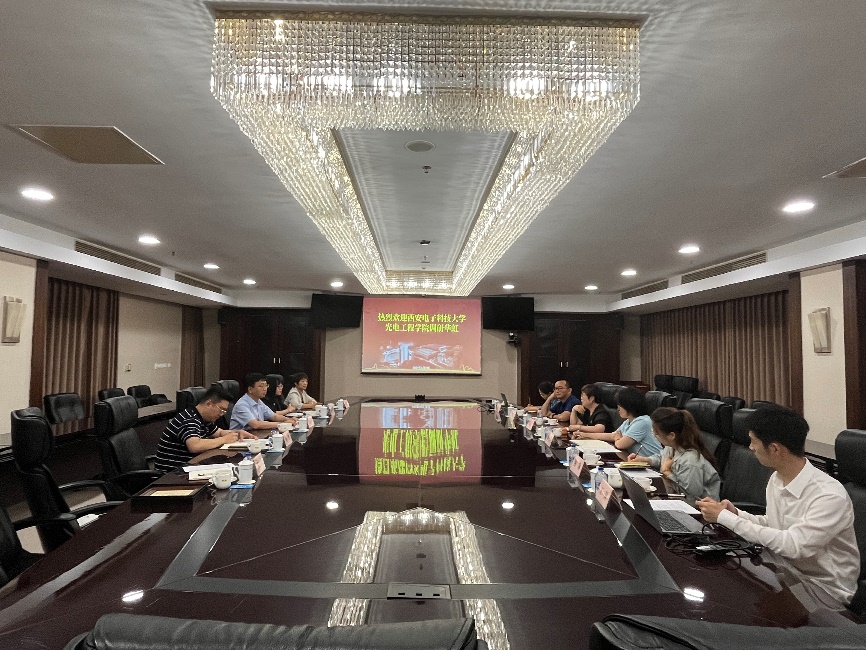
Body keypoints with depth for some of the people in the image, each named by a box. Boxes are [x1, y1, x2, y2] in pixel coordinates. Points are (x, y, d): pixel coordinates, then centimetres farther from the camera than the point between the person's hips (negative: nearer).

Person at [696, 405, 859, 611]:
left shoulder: (829, 496, -26)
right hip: (789, 569, 6)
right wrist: (737, 515, -11)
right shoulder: (777, 479, -1)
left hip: (824, 588, -6)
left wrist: (725, 517, -28)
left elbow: (793, 546, -32)